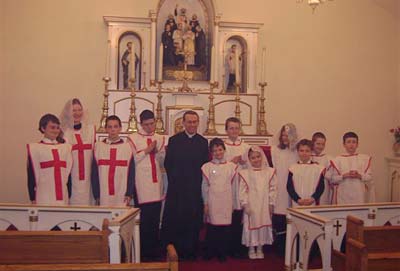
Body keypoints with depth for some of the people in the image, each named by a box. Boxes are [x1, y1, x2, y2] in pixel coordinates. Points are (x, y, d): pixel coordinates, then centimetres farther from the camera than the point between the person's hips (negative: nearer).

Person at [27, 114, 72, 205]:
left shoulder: (66, 147, 11)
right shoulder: (35, 148, 0)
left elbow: (68, 173, 12)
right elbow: (32, 175, -2)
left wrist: (69, 196, 10)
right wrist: (33, 198, -4)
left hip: (63, 197, 4)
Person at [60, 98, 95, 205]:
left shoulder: (91, 129, 9)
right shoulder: (63, 131, -1)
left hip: (87, 176, 3)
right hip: (71, 177, -3)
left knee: (86, 201, 4)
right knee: (73, 201, -2)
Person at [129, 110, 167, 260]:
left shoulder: (160, 139, 12)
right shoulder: (133, 138, 0)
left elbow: (163, 163, 11)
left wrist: (157, 151, -7)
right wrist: (146, 151, -10)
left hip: (156, 183, 4)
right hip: (141, 184, -4)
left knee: (155, 219, 8)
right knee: (143, 219, -1)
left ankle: (154, 249, 19)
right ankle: (144, 250, 11)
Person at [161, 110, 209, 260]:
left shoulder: (203, 142, 8)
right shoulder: (174, 140, 4)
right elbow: (167, 164, 3)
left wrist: (198, 181, -1)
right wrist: (174, 179, -2)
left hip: (195, 189, 1)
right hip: (176, 188, -1)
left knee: (193, 222, 5)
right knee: (174, 221, 2)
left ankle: (190, 251, 18)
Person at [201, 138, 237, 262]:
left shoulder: (231, 166, 6)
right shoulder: (207, 167, 2)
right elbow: (204, 186, 3)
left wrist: (234, 204, 4)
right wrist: (205, 203, 1)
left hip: (226, 202, 1)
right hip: (212, 201, -1)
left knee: (225, 226, 2)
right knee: (212, 226, 2)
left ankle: (222, 253, 16)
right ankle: (210, 252, 16)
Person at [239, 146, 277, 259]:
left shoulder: (269, 172, 2)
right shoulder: (245, 173, -2)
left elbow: (272, 189, 2)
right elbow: (243, 191, -3)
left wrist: (271, 204, -2)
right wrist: (245, 204, -9)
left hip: (264, 206, 1)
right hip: (251, 206, -1)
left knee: (263, 226, 8)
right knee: (251, 226, 3)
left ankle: (260, 249, 22)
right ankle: (251, 249, 18)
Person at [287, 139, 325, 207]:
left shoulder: (318, 168, 4)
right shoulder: (293, 168, 5)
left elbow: (321, 187, 2)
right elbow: (289, 187, 2)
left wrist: (313, 198, -13)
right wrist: (298, 199, -11)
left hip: (313, 204, 0)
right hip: (297, 205, 1)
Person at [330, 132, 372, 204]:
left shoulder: (365, 158, 9)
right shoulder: (337, 160, 3)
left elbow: (369, 177, 6)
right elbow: (333, 179, 0)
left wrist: (359, 176, -11)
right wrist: (344, 176, -14)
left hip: (359, 196, 1)